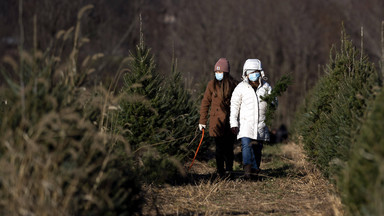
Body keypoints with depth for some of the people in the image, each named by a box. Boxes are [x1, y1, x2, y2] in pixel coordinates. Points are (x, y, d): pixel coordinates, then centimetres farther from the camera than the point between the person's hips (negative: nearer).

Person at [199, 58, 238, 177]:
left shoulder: (233, 85, 4)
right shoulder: (212, 84, 3)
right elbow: (205, 103, 6)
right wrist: (202, 121, 2)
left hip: (230, 120, 1)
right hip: (217, 120, -1)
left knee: (229, 147, 5)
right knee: (220, 148, -7)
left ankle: (229, 170, 20)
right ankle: (220, 172, -4)